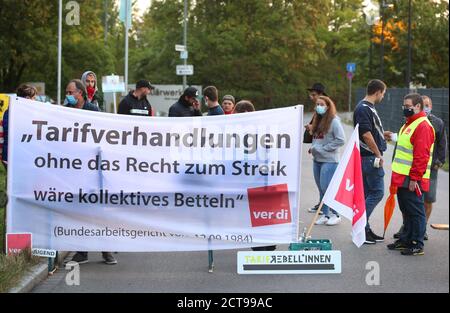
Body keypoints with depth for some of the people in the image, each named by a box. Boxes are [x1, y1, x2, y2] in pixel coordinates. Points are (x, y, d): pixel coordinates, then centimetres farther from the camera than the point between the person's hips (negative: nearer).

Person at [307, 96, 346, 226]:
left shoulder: (334, 121, -11)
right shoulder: (317, 120, 12)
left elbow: (341, 140, -15)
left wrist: (323, 148, -14)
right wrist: (313, 147, 3)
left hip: (329, 160, -8)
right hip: (317, 159, 8)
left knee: (327, 188, -8)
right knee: (321, 189, 11)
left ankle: (336, 215, 5)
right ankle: (325, 215, 20)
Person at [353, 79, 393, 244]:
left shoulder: (367, 107, 16)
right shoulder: (364, 109, -16)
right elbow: (366, 134, -22)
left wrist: (382, 134, 23)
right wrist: (378, 155, -17)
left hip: (368, 157, 10)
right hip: (370, 157, -10)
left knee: (367, 193, 12)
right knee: (377, 192, -8)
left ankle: (364, 229, 17)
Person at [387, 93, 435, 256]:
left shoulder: (423, 126, -15)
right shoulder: (409, 124, 18)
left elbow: (421, 156, -21)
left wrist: (414, 178, -22)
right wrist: (397, 176, 23)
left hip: (412, 180, -10)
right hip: (403, 178, 10)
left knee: (415, 212, -4)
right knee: (406, 211, 16)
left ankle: (417, 245, 1)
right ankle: (405, 240, 24)